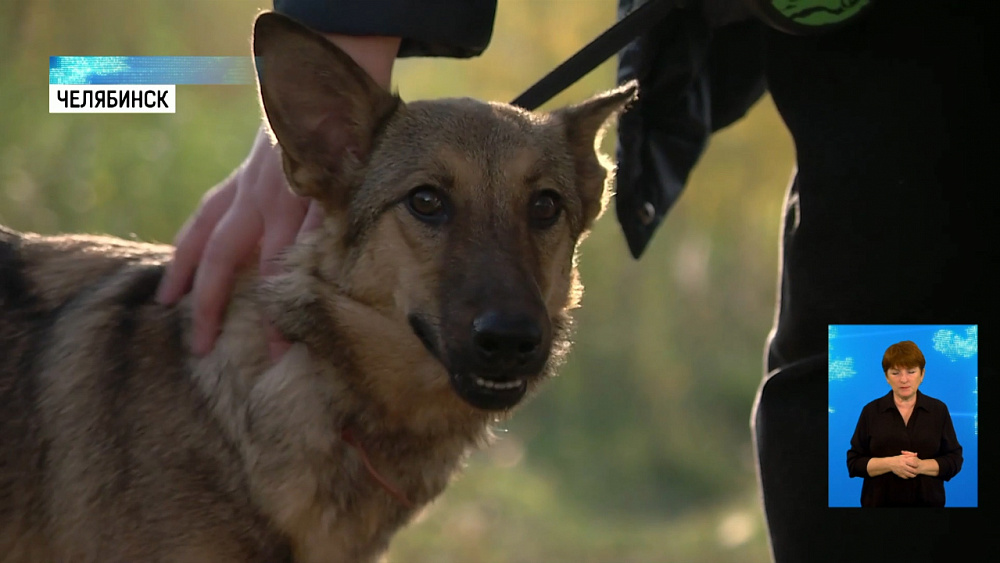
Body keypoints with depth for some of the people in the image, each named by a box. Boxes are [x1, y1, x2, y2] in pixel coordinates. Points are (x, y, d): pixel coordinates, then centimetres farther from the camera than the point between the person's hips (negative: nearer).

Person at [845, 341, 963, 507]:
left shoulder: (939, 410, 3)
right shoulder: (871, 411, 2)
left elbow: (954, 461, 1)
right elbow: (854, 463, -1)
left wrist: (921, 466, -16)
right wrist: (890, 463, -16)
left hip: (927, 501, 0)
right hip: (880, 501, 0)